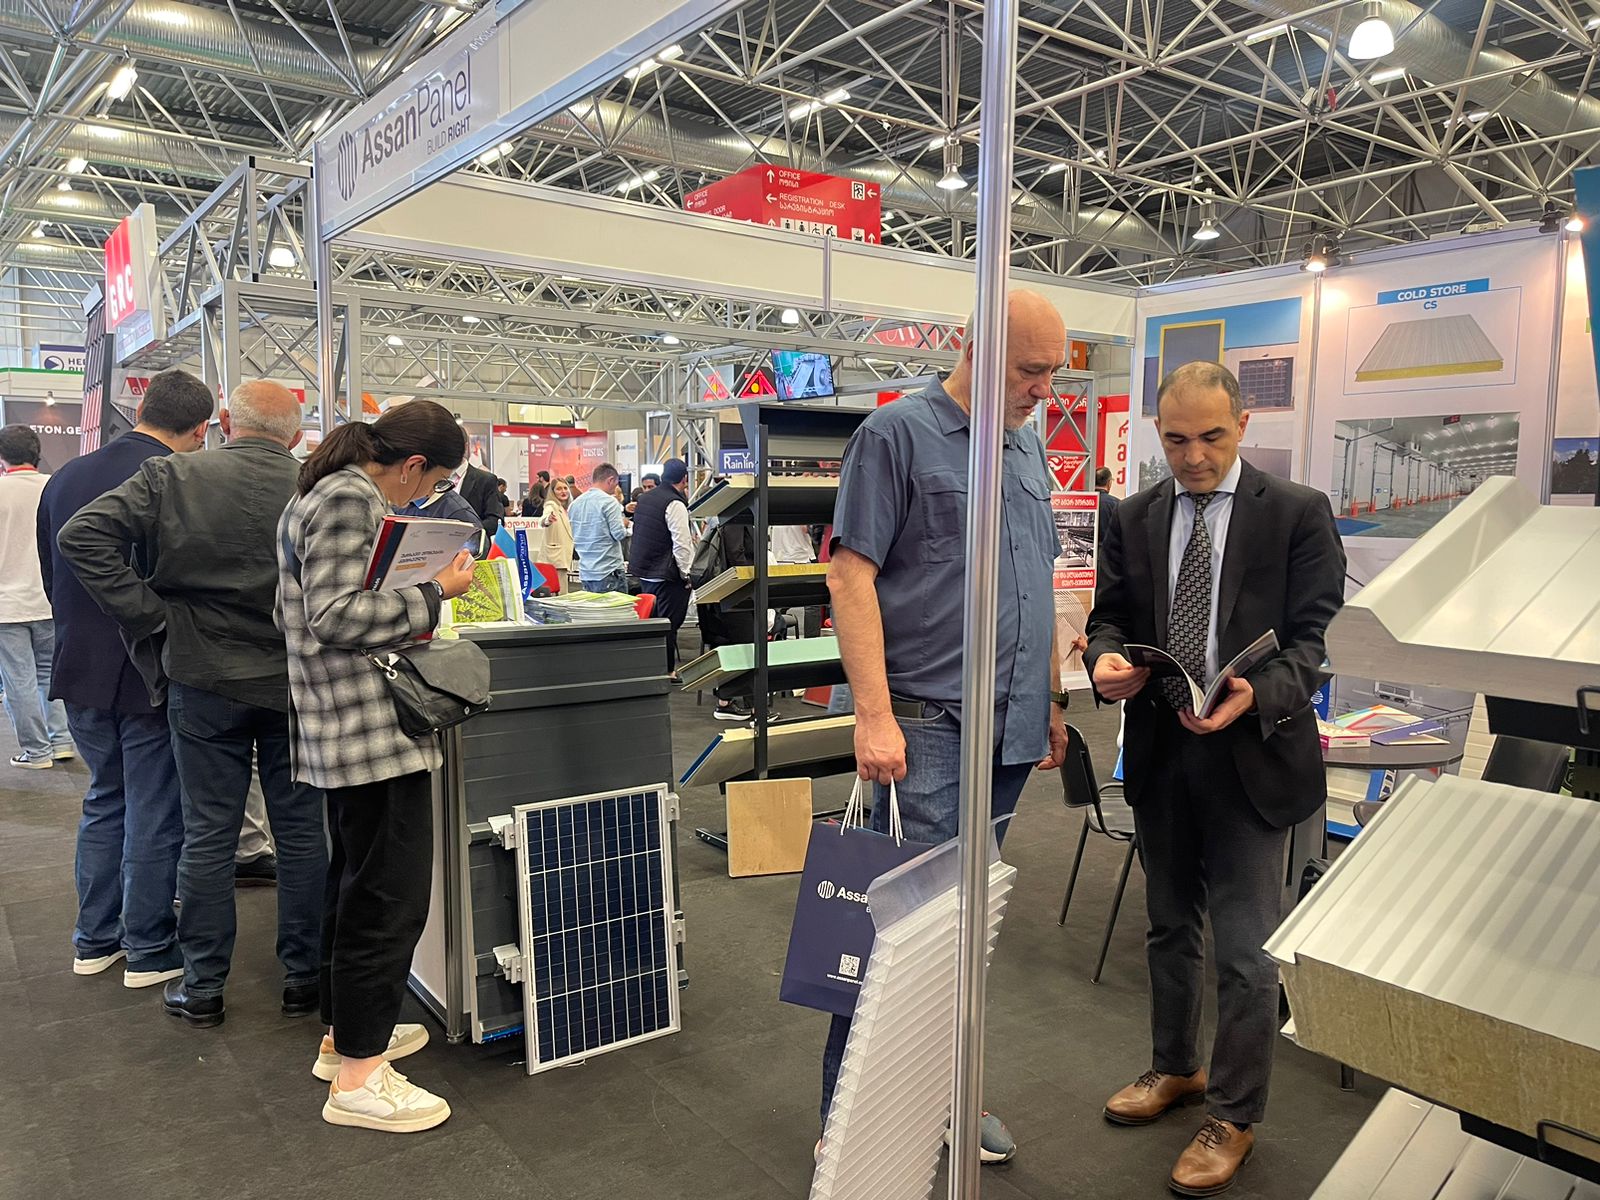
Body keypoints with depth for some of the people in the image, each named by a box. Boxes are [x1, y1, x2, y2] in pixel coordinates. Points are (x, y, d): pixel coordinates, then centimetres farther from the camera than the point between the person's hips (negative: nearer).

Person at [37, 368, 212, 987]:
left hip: (80, 669, 7)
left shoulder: (64, 478, 5)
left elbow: (50, 577, 13)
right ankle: (149, 951, 17)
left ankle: (94, 940, 29)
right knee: (155, 814, 6)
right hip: (155, 676, -6)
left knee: (104, 800, 20)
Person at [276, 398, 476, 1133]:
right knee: (391, 894, -4)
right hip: (374, 729, -11)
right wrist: (435, 592, -16)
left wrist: (406, 614, 15)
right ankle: (357, 1078, 6)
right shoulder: (350, 499, -15)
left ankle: (347, 1034, 34)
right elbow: (334, 617, -23)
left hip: (347, 731, 11)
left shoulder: (330, 492, 17)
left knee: (357, 884, 20)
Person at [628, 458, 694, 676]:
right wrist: (685, 574, -11)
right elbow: (681, 544, -20)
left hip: (643, 571, 9)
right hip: (666, 575, -9)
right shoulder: (675, 504, -17)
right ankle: (667, 671, 5)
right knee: (668, 624, 0)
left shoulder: (646, 498, 10)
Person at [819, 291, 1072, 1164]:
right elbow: (851, 573, -12)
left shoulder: (1027, 446, 16)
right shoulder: (897, 433, -6)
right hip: (927, 727, -7)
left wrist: (1051, 701, 18)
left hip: (1011, 730, 7)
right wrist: (875, 715, -19)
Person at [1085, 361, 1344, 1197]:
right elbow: (1110, 616, 8)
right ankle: (1176, 1069, 41)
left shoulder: (1297, 513, -5)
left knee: (1244, 947, 3)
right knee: (1170, 926, 20)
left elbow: (1314, 638, -9)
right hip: (1159, 752, 4)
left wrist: (1257, 695, -28)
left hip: (1250, 757, -4)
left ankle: (1233, 1118, 23)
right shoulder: (1133, 519, 5)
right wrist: (1105, 661, -15)